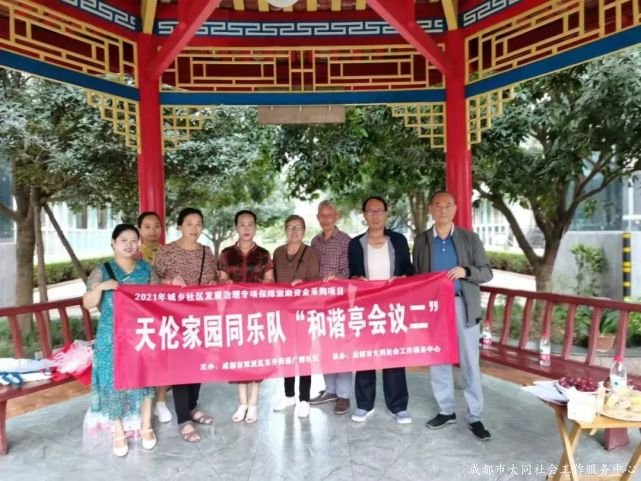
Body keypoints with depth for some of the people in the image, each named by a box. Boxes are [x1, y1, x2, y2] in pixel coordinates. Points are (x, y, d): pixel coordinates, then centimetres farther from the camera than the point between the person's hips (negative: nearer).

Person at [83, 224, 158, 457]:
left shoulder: (146, 270, 5)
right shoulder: (101, 271, -1)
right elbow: (87, 304, -1)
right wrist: (100, 287, -18)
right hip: (112, 336, -1)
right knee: (114, 379, 3)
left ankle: (146, 427, 25)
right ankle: (118, 432, 21)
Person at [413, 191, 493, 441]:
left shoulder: (470, 238, 2)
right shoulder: (421, 240, 6)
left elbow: (487, 272, 0)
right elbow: (416, 275, 9)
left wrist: (466, 271, -19)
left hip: (463, 306, -2)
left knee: (470, 362, 4)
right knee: (437, 360, 10)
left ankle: (475, 417, 16)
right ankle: (446, 410, 25)